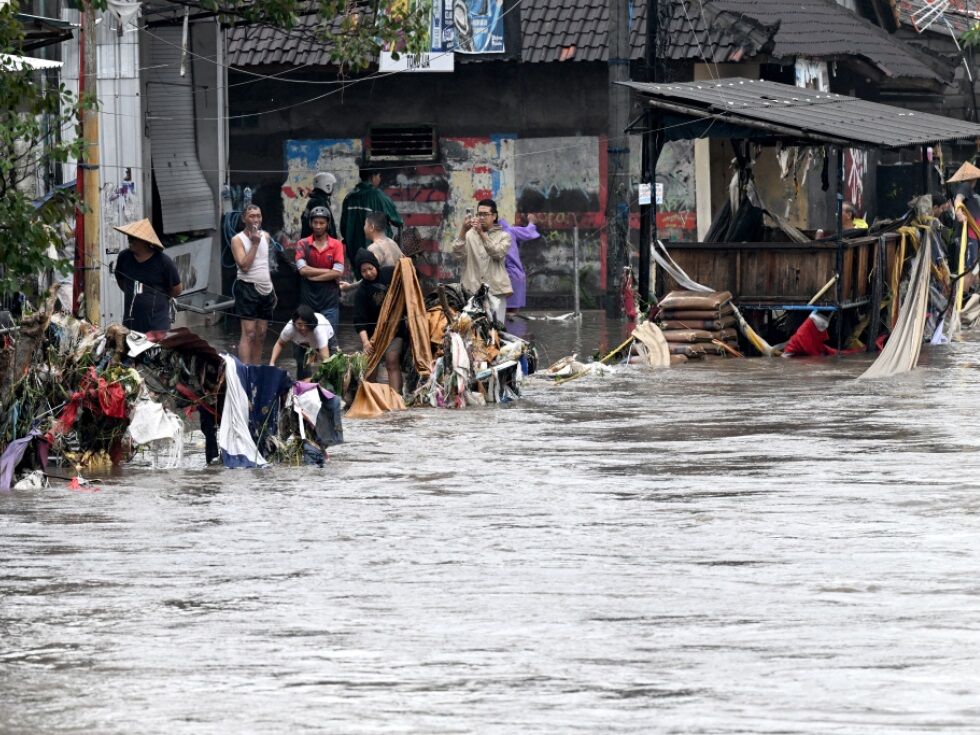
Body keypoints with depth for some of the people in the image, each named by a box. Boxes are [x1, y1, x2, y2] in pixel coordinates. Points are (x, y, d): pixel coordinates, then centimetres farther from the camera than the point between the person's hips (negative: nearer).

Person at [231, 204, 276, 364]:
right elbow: (244, 266, -19)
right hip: (248, 287, -7)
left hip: (265, 289, 7)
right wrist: (255, 244, -17)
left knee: (261, 335, 8)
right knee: (248, 333, -14)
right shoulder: (238, 240, -7)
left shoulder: (265, 236, 12)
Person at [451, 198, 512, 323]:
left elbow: (498, 253, -10)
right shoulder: (469, 235, 12)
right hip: (472, 290, 1)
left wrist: (482, 234, -19)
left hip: (495, 290, -1)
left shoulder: (503, 236, 10)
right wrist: (463, 231, -16)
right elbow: (458, 254, -4)